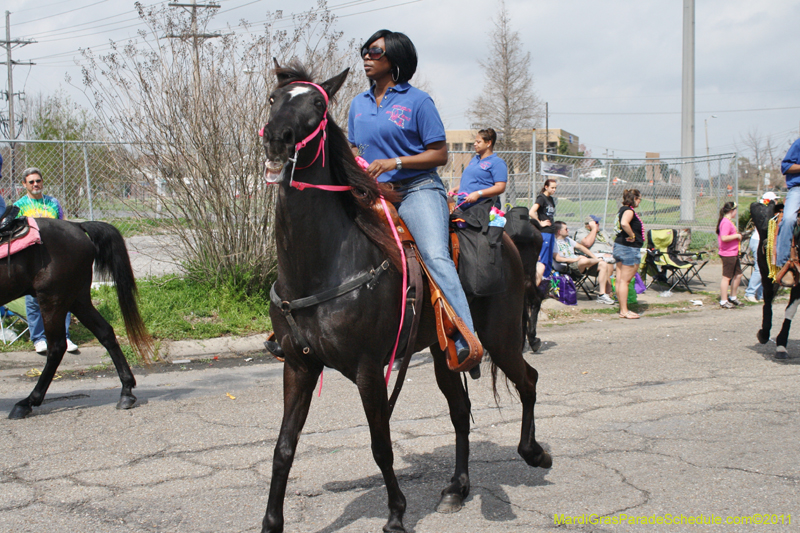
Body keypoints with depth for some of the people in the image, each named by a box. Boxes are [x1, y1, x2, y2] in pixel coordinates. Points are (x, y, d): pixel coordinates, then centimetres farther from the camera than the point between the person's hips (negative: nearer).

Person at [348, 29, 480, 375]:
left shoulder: (417, 101, 0)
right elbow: (355, 151, 27)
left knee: (435, 255, -26)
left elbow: (440, 154, -3)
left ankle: (466, 343, -36)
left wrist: (394, 162, -14)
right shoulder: (359, 104, 17)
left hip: (418, 190, -6)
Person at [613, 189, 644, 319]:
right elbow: (624, 223, -35)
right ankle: (624, 311, -3)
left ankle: (623, 309, 16)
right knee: (625, 280, -6)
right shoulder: (629, 210, -15)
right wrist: (632, 235, -20)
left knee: (620, 279, 10)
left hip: (620, 245, 10)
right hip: (629, 249, -10)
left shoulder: (623, 209, 15)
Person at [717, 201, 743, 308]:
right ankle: (723, 301, 1)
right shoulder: (726, 222, -18)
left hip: (733, 254, 11)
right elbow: (724, 238, -29)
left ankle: (732, 297, 30)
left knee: (738, 274, 17)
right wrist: (736, 236, -19)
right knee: (727, 277, -5)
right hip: (727, 254, -11)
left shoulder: (729, 221, 15)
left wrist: (737, 235, 15)